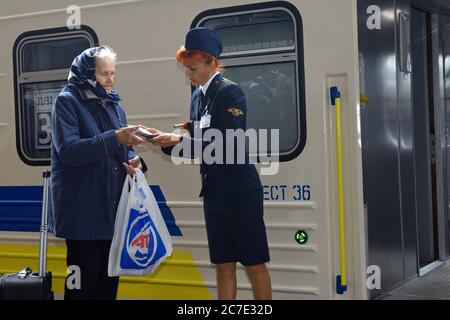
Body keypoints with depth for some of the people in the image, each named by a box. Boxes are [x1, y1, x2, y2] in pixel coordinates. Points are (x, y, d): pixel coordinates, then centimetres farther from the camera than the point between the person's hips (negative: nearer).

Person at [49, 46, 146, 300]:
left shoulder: (114, 103, 13)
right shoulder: (67, 101, -7)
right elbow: (68, 150, -20)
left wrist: (134, 160, -5)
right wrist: (114, 138, -27)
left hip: (113, 207, 7)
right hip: (83, 210, -7)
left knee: (109, 279, 12)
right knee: (85, 281, -5)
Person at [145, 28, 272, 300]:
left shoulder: (230, 92, -13)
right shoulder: (199, 96, 9)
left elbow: (226, 147, -21)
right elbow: (194, 145, 12)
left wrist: (178, 140, -20)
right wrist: (166, 139, -5)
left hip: (240, 191, -7)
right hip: (214, 192, 7)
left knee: (254, 263, 3)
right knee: (224, 265, 11)